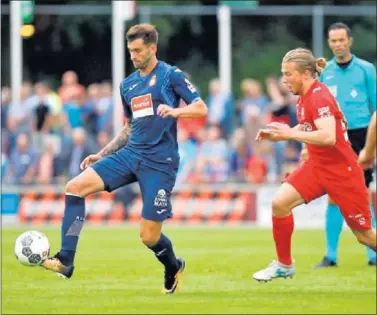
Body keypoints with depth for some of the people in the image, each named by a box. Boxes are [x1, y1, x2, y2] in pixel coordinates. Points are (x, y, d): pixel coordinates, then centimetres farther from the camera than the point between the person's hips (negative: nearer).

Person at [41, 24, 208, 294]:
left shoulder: (171, 75, -3)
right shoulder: (128, 84, 16)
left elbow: (201, 108, -8)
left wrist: (174, 111, -26)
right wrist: (102, 154, 18)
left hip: (159, 162, -6)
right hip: (130, 154, 6)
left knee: (149, 236, -6)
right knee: (75, 187, -14)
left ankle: (173, 269, 29)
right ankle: (65, 261, -17)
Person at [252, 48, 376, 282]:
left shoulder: (319, 96, -21)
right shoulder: (305, 97, 5)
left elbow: (328, 137, -33)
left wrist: (290, 133, -26)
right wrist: (278, 135, 2)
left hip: (342, 171, -8)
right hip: (317, 166, 8)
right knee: (280, 203, -9)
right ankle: (284, 265, 5)